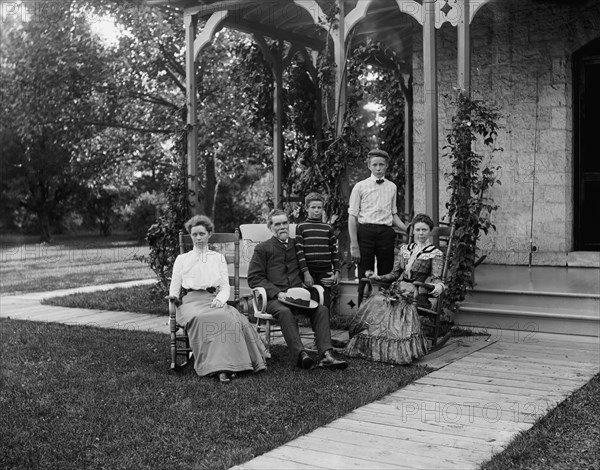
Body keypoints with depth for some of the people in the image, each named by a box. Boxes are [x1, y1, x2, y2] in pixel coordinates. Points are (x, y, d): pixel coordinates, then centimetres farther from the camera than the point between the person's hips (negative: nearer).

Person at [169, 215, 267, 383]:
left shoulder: (218, 258, 26)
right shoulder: (182, 259, 24)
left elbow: (225, 287, 16)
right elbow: (175, 286, 18)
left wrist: (219, 298, -6)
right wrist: (173, 296, -6)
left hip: (213, 299, 1)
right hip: (191, 300, -1)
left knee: (229, 317, -35)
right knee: (201, 318, -38)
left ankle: (222, 366, -41)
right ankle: (222, 367, -44)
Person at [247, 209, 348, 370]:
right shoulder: (262, 248, 10)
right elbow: (254, 278, 2)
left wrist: (305, 289, 3)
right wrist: (277, 293, -11)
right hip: (274, 298, -3)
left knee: (322, 309, -24)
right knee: (285, 311, -37)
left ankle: (325, 355, -36)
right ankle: (300, 354, -47)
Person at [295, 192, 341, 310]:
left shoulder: (328, 228, 12)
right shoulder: (301, 227, 4)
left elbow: (334, 251, 13)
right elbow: (299, 251, -2)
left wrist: (337, 271, 6)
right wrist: (306, 273, -10)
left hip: (326, 274, 2)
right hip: (309, 273, -2)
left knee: (325, 306, 0)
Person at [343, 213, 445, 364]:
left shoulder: (435, 253, 10)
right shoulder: (404, 249, 23)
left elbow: (435, 277, -3)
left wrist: (439, 286, -26)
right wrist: (378, 277, 5)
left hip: (415, 291, -4)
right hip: (396, 288, 4)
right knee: (374, 302, -26)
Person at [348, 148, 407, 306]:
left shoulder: (392, 187, 12)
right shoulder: (360, 186, 1)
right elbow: (352, 217, -1)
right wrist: (354, 245, -9)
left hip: (386, 233, 3)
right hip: (365, 232, -3)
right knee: (365, 279, 1)